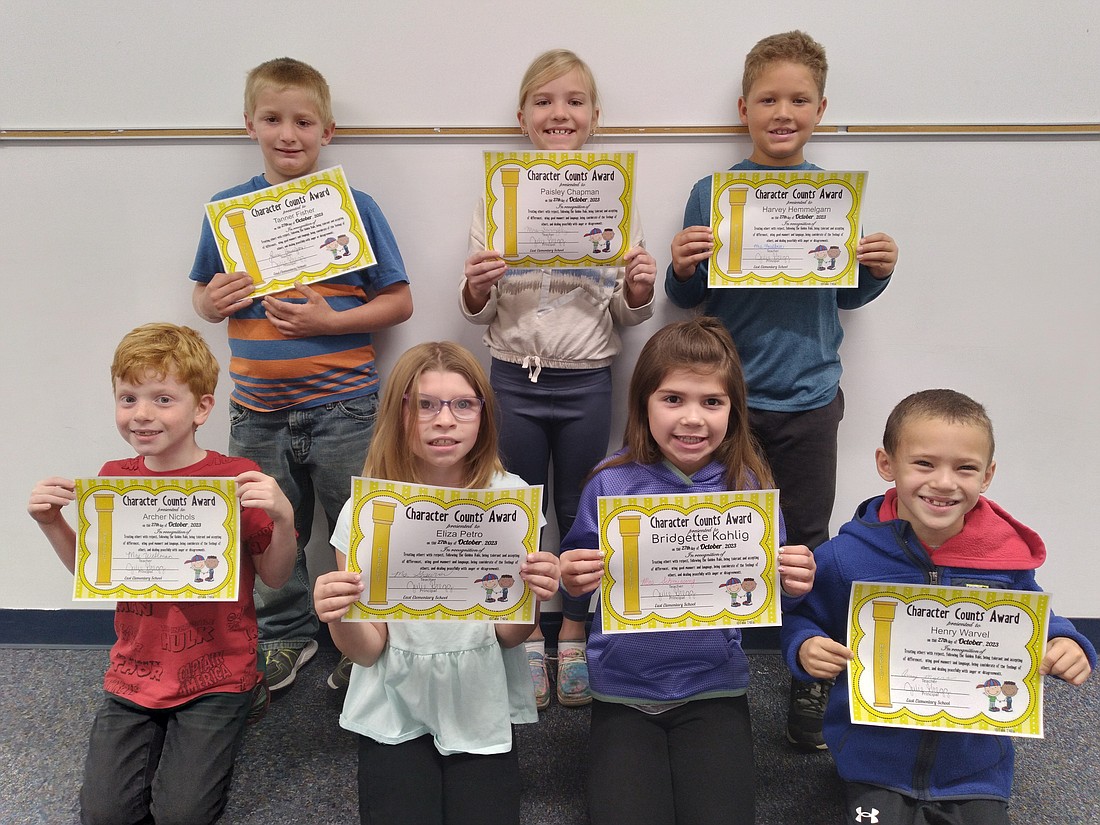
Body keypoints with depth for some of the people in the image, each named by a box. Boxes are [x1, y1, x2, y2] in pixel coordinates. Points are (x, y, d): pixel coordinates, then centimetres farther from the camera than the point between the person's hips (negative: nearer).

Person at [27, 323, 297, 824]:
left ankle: (210, 737, 21)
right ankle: (160, 733, 26)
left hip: (214, 673, -4)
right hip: (135, 670, 4)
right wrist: (52, 524, -4)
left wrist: (282, 517, -28)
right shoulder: (112, 480, -2)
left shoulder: (238, 479, -14)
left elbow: (275, 577, -9)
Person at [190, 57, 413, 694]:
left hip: (342, 408, -3)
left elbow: (400, 302, -3)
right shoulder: (227, 209, 4)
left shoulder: (355, 207, -5)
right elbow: (203, 296, 13)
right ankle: (286, 636, 39)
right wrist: (214, 302, -10)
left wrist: (331, 320, -17)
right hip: (259, 412, 3)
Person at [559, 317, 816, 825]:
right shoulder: (611, 483, -8)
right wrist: (571, 581, -20)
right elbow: (576, 569, 1)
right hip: (623, 687, 0)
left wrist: (792, 585, -18)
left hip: (714, 687, 0)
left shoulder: (749, 486, -6)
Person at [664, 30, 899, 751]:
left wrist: (879, 272, -9)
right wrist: (682, 270, -19)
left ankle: (812, 688, 29)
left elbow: (846, 294, 11)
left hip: (809, 398, 1)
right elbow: (689, 300, 2)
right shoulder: (713, 193, -3)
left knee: (808, 545, 11)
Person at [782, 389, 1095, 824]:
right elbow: (801, 617, -3)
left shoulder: (1006, 559, -11)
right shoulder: (844, 558, -17)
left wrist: (1066, 646, -12)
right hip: (876, 759, -2)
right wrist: (805, 648, -23)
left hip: (976, 766, 2)